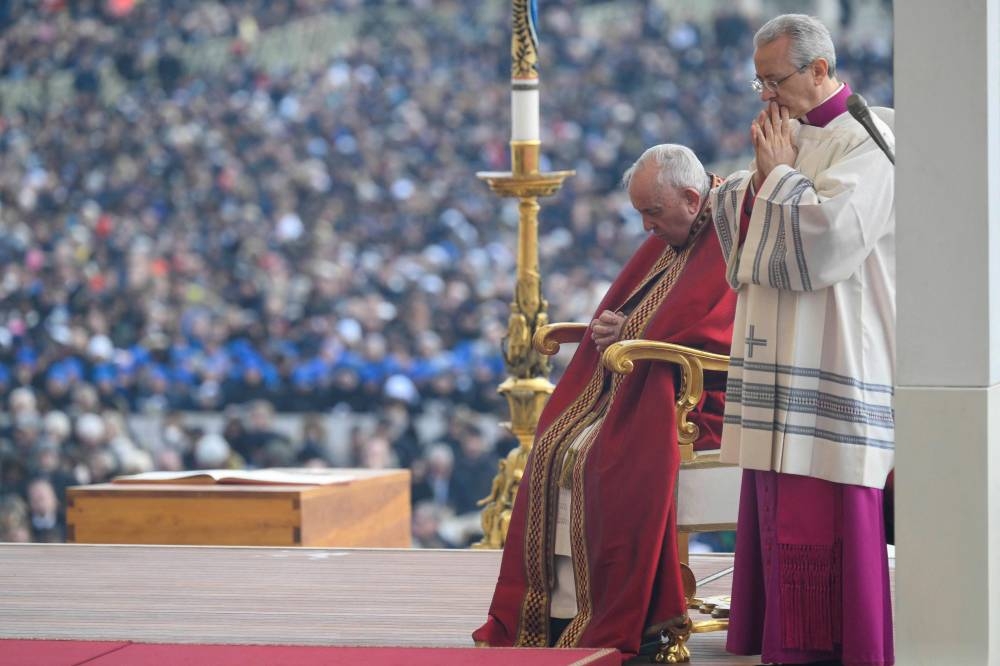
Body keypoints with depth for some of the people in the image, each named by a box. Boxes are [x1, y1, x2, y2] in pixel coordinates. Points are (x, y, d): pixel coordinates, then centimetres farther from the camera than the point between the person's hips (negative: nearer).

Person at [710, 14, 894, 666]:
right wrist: (764, 176, -1)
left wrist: (779, 173, -9)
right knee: (778, 507, 8)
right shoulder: (791, 133, 16)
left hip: (833, 361, -8)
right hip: (781, 354, 8)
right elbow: (739, 223, 16)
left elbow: (825, 234, -21)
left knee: (827, 511, -7)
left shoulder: (865, 142, -10)